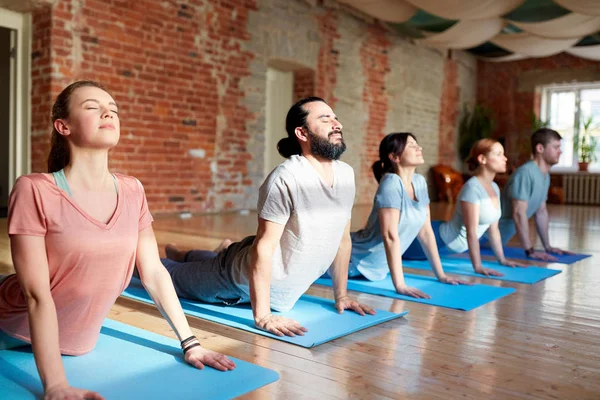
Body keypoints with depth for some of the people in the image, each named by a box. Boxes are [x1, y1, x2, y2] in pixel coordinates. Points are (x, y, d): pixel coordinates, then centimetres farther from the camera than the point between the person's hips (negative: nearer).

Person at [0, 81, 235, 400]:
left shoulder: (132, 191, -9)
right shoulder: (35, 190, -24)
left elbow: (154, 272, -5)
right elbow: (37, 295, -25)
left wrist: (189, 342, -5)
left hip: (80, 341, 4)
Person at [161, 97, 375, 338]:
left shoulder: (346, 174, -8)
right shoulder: (287, 178, -30)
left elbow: (343, 238, 2)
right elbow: (264, 246, -29)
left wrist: (341, 295, 6)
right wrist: (262, 316, -29)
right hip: (248, 278, -7)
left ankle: (184, 256, 62)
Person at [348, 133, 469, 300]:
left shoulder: (420, 181, -3)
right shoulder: (391, 183, -25)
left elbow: (426, 231, 1)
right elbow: (390, 235, -29)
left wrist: (441, 275, 1)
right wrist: (400, 285, -31)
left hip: (379, 265, 8)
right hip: (359, 261, -8)